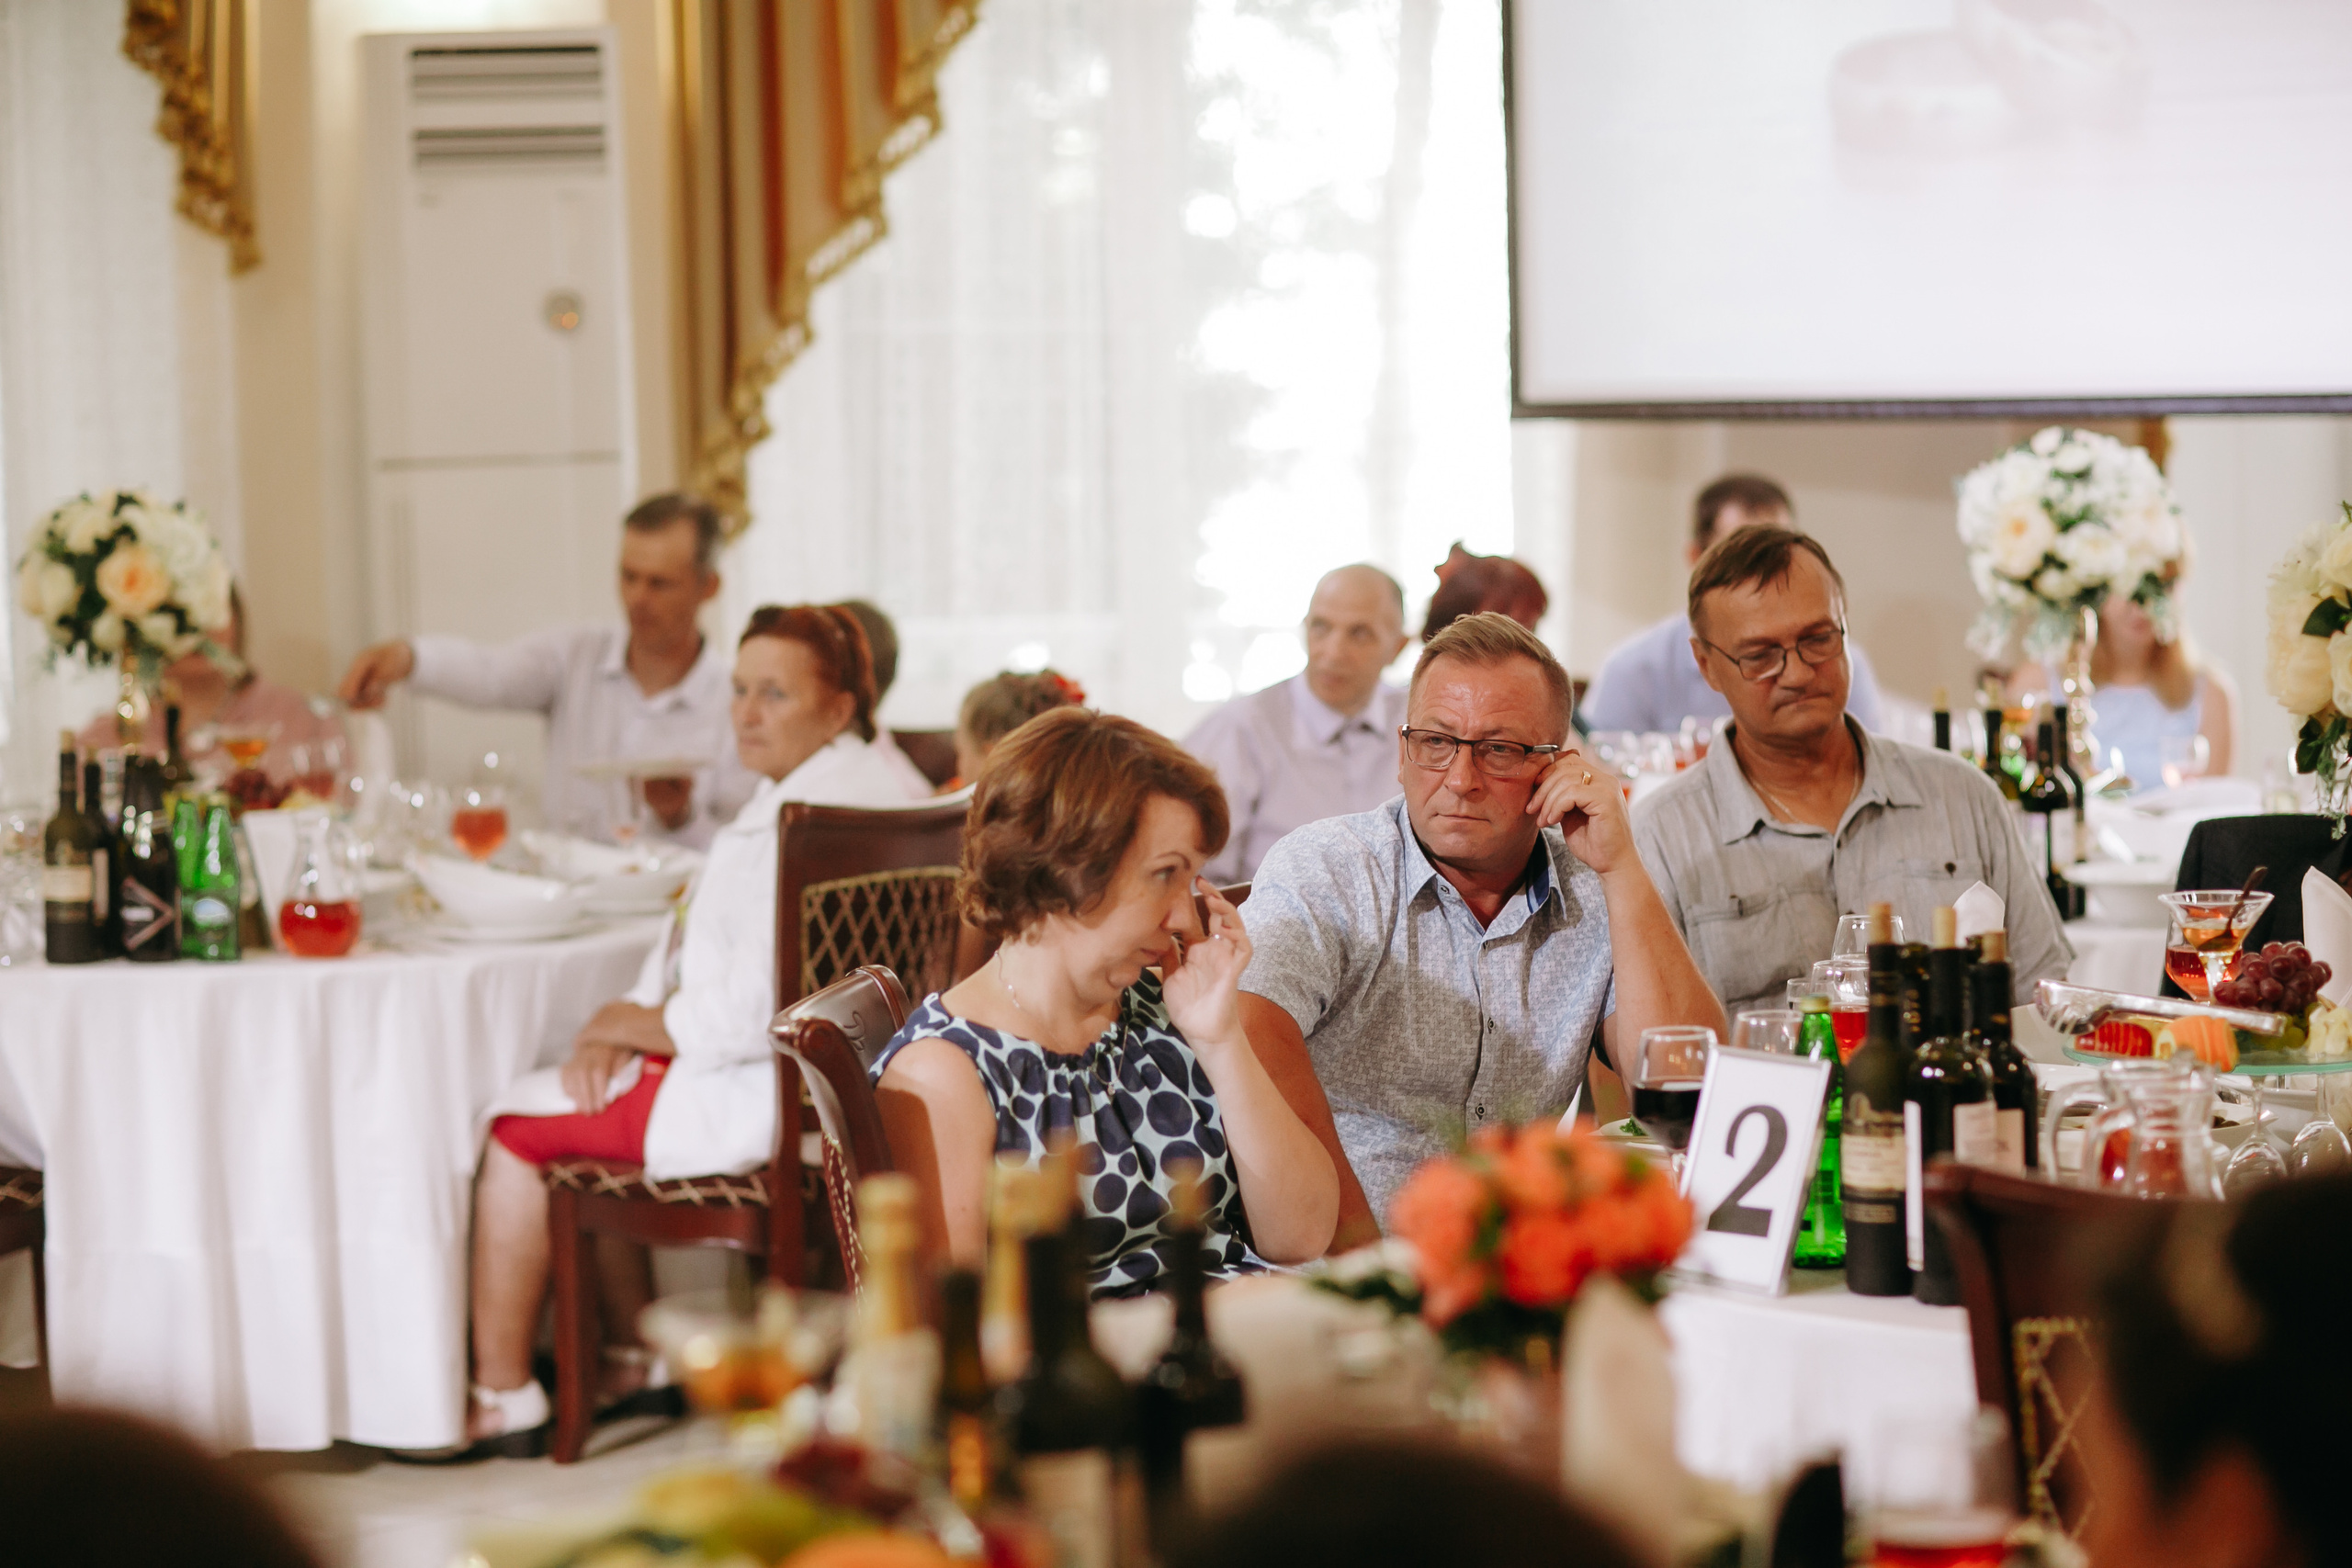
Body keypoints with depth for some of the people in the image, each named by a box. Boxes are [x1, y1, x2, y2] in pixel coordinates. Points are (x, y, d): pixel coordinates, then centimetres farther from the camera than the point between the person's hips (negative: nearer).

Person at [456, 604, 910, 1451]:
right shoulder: (789, 795, 12)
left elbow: (753, 1014, -26)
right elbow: (694, 945, 16)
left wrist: (630, 1026, -9)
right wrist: (621, 1023, -2)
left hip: (772, 1099, -11)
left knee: (515, 1123, -1)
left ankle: (502, 1396, 8)